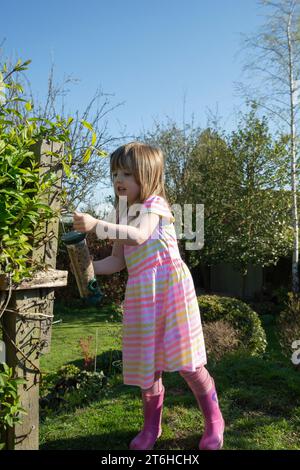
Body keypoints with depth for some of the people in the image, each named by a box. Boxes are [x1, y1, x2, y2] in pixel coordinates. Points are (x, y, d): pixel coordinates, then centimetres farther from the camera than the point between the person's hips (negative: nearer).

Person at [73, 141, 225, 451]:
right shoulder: (124, 215, 15)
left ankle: (214, 421, 22)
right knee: (147, 362, 12)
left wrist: (96, 225, -33)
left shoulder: (154, 204, -6)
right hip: (140, 293, 6)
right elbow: (118, 261, 14)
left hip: (169, 285, -6)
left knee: (185, 361, -1)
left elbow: (138, 236, -27)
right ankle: (151, 426, 30)